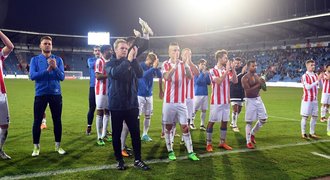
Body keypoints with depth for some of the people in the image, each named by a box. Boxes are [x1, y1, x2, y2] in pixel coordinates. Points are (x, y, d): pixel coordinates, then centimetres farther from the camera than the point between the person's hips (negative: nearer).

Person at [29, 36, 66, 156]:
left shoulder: (58, 59, 4)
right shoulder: (35, 59, 3)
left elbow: (62, 77, -4)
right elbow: (32, 76, -10)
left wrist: (55, 67, -20)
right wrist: (47, 70, -19)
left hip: (55, 94, 1)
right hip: (40, 94, -1)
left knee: (57, 120, 7)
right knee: (37, 121, 2)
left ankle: (58, 145, 20)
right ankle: (36, 147, 16)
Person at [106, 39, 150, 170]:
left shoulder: (132, 63, 7)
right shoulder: (110, 64, 1)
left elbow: (140, 74, -12)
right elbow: (115, 73, -22)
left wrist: (134, 59, -22)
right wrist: (128, 60, -26)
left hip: (132, 104, 2)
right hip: (116, 105, -1)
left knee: (135, 133, 4)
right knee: (117, 134, 7)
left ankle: (138, 160, 15)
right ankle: (120, 160, 21)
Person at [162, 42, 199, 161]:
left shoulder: (183, 64, 4)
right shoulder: (166, 64, -3)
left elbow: (190, 77, -14)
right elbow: (166, 77, -23)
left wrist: (186, 63, -29)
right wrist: (175, 65, -35)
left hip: (181, 101, 2)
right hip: (169, 101, -2)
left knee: (185, 127, 4)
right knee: (168, 126, 6)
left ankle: (190, 152, 9)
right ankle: (170, 151, 18)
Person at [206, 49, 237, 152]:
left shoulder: (227, 70, 10)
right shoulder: (213, 71, -8)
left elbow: (235, 81, 0)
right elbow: (218, 81, -23)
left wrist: (232, 69, -8)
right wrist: (227, 70, -20)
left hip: (226, 101, 6)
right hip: (216, 101, -6)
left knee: (224, 122, 10)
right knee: (212, 122, -1)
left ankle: (222, 142, 22)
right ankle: (209, 144, 7)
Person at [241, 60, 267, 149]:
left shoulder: (257, 76, 9)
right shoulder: (245, 78, -12)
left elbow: (264, 89, 14)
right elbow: (248, 91, -23)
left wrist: (262, 83, -7)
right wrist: (258, 85, -20)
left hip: (258, 99, 7)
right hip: (250, 100, -7)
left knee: (263, 119, 8)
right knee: (249, 122, -1)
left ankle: (252, 133, 29)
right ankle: (248, 142, 8)